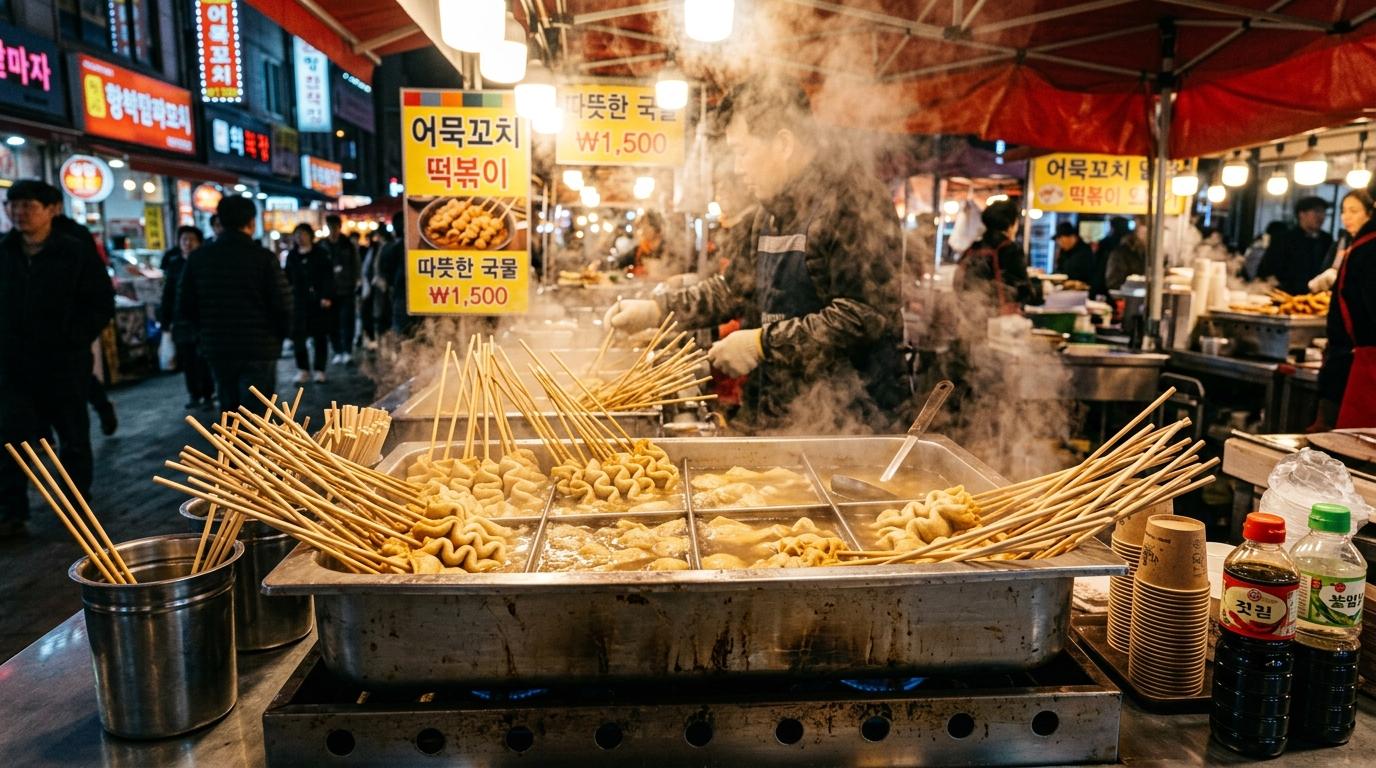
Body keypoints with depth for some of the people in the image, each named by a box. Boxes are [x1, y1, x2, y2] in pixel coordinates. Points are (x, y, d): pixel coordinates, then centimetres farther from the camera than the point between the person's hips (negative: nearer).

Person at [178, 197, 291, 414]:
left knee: (229, 410, 18)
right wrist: (279, 335, 6)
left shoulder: (198, 258, 1)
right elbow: (283, 305, -13)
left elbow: (185, 308, 2)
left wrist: (208, 331, 18)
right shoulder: (263, 258, -11)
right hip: (258, 349, -4)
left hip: (217, 349, 4)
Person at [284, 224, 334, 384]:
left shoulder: (320, 254, -1)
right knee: (297, 335, -3)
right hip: (299, 301, 3)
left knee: (320, 336, 5)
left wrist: (327, 296, -16)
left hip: (318, 302, -3)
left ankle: (320, 370, 13)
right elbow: (288, 279, 13)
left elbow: (328, 276, -6)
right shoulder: (292, 256, 9)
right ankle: (302, 369, 9)